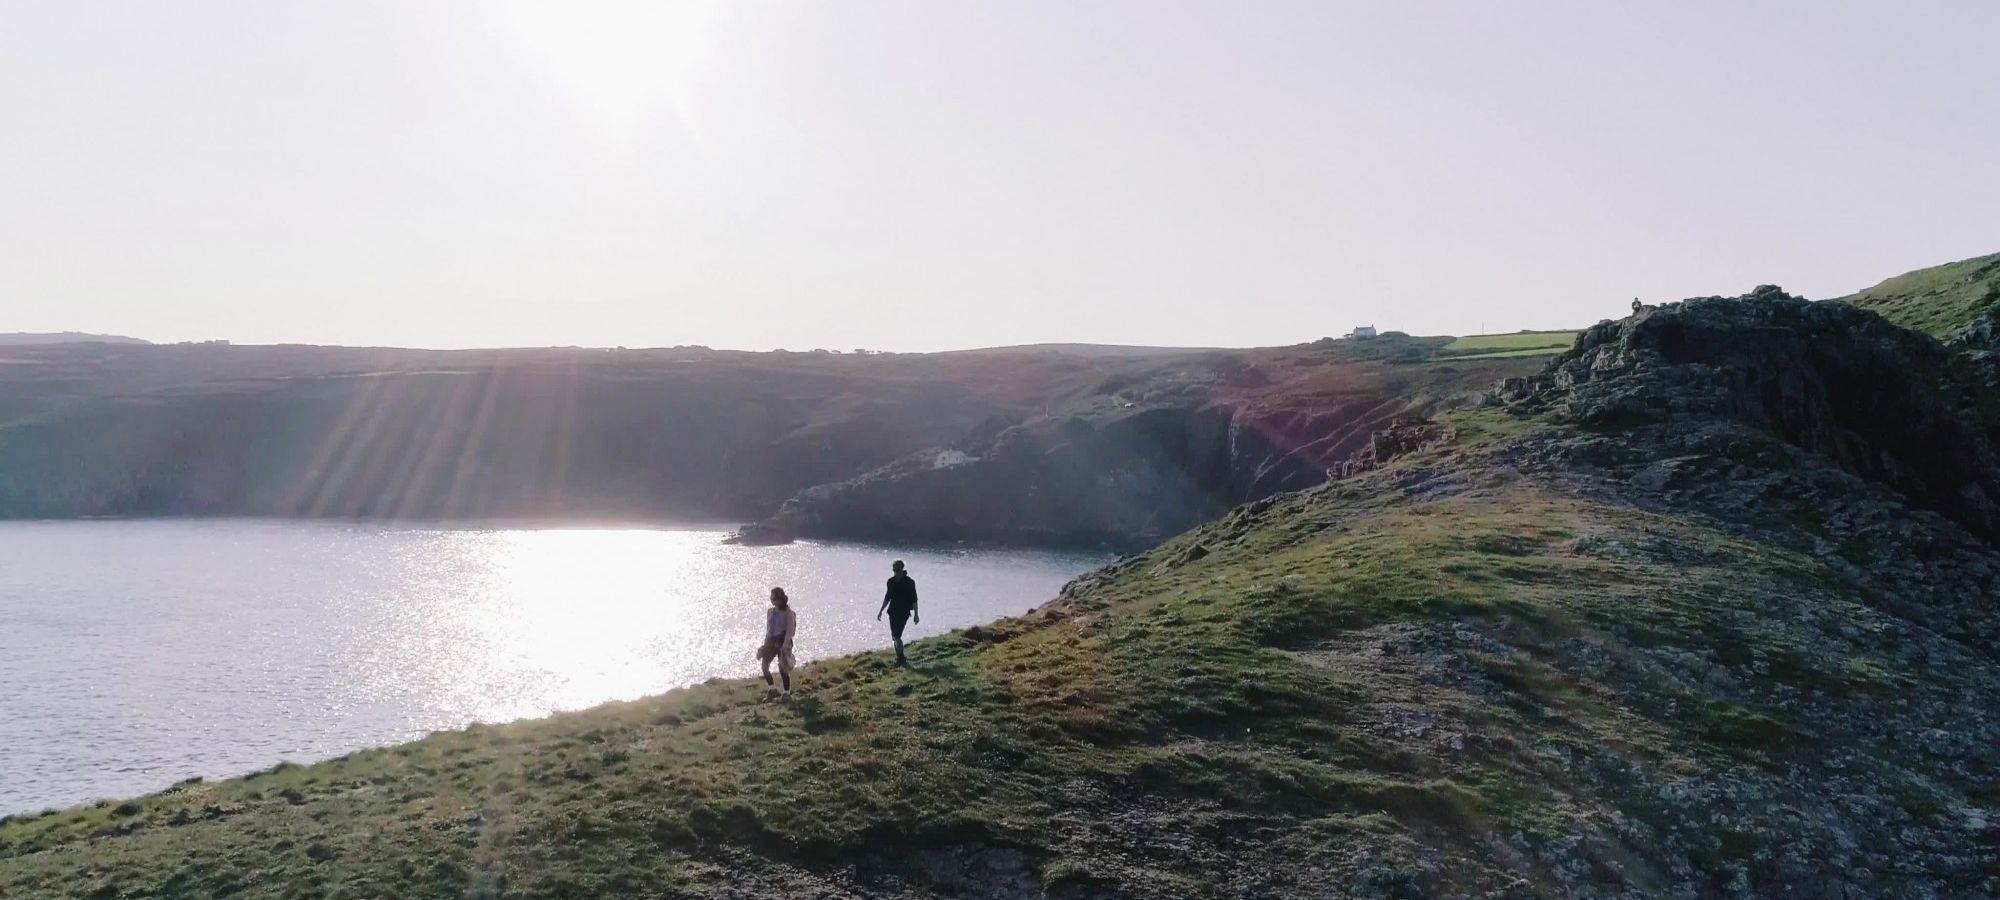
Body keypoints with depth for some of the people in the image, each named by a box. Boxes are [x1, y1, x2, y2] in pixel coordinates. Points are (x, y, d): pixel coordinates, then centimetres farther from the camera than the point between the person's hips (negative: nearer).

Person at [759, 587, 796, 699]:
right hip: (772, 641, 6)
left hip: (783, 641, -6)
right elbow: (768, 629, 16)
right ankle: (773, 689, 17)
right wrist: (765, 645, 14)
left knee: (783, 668, -7)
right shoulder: (770, 612, 10)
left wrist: (785, 645, -21)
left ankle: (787, 693, 4)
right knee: (764, 665, 1)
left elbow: (790, 630, -13)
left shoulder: (788, 613, -9)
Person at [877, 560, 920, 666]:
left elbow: (914, 599, -6)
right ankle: (900, 657, 21)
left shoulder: (909, 582, -9)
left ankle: (900, 659, -5)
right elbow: (887, 597, 18)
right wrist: (881, 611, 18)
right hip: (893, 612, 6)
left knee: (897, 636, -14)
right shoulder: (891, 581, 7)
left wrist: (916, 614, -8)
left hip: (903, 612, -6)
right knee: (894, 636, 9)